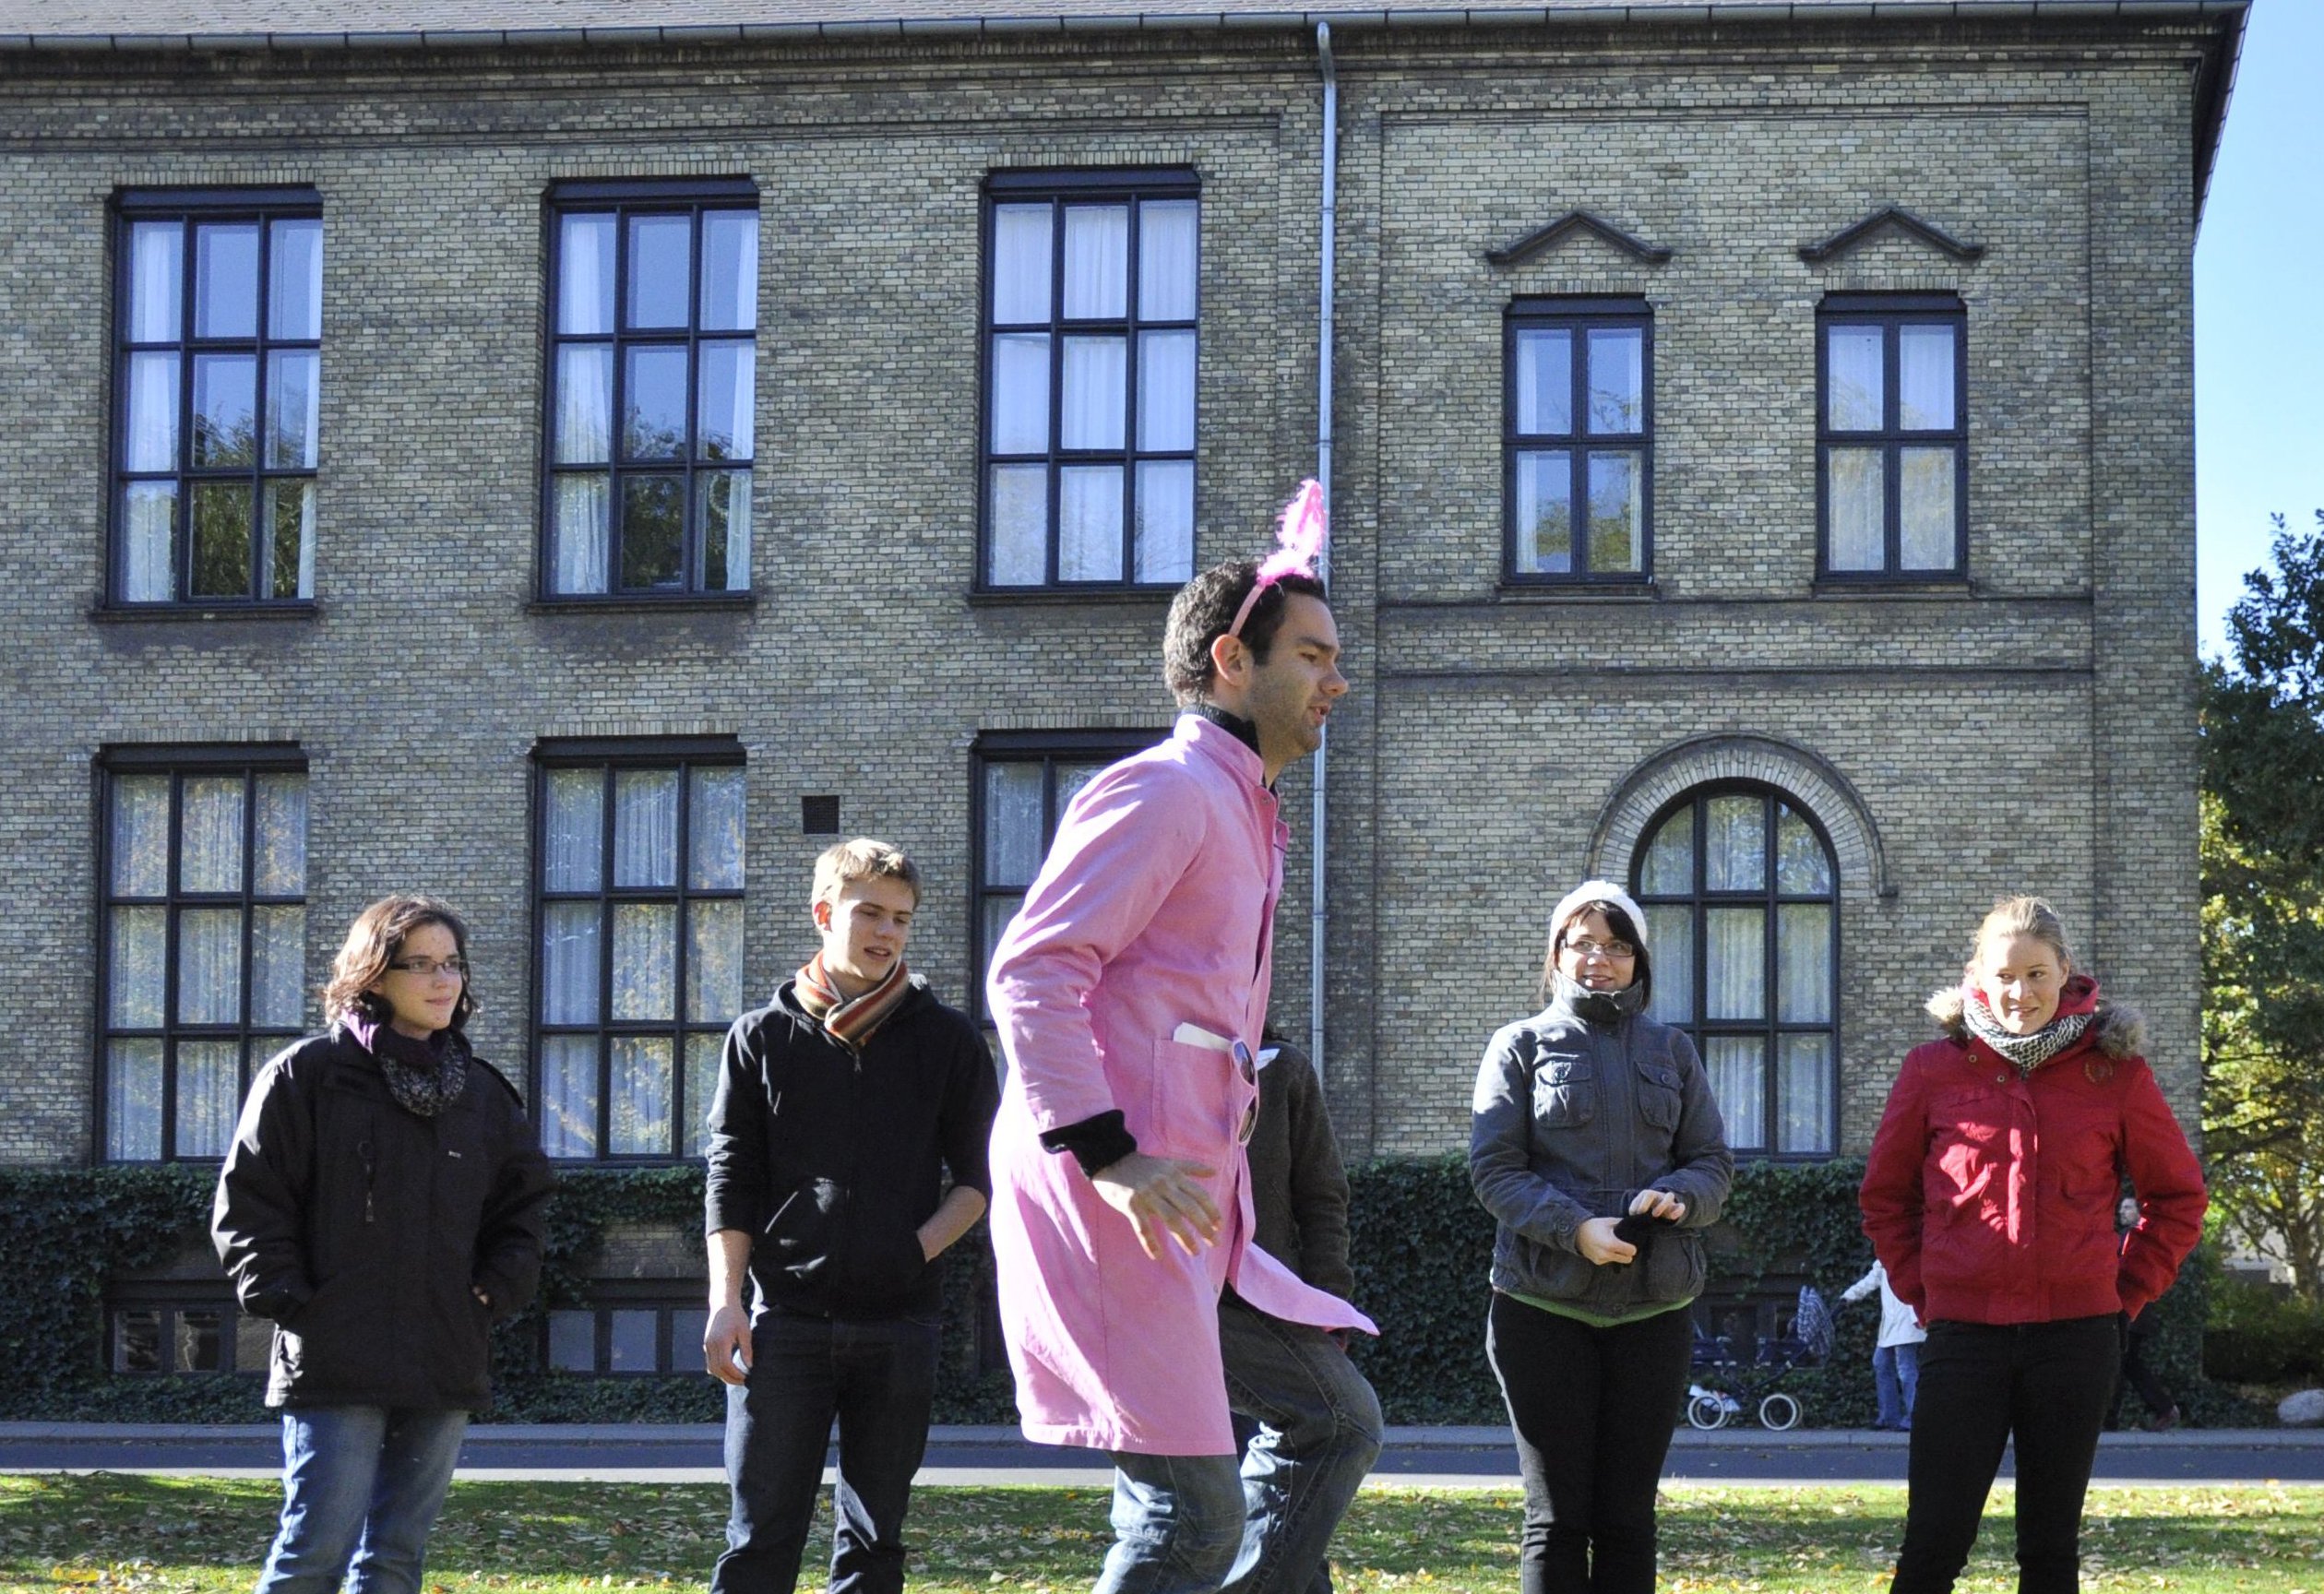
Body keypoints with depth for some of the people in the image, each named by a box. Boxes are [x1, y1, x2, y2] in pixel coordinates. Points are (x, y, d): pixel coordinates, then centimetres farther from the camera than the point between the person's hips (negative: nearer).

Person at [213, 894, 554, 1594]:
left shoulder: (482, 1092, 14)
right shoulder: (307, 1075, -2)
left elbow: (522, 1203, 21)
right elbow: (247, 1202, -3)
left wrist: (495, 1293, 6)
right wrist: (290, 1301, -11)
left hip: (445, 1369, 5)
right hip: (334, 1365, -5)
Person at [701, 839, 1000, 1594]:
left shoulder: (947, 1040, 6)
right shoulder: (762, 1038, 6)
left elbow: (979, 1176, 8)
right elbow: (730, 1182, 5)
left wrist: (918, 1249, -7)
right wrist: (725, 1302, -4)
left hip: (898, 1324, 1)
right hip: (785, 1318, -1)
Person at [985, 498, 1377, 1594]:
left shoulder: (1241, 815, 23)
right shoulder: (1167, 790, -9)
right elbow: (1028, 973, -19)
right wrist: (1110, 1157, -25)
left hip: (1193, 1213, 10)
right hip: (1109, 1205, -10)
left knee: (1331, 1422, 14)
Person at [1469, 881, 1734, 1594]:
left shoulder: (1672, 1051, 13)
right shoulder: (1522, 1045, 4)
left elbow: (1714, 1162, 10)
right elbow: (1493, 1168, -4)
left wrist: (1675, 1197, -13)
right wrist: (1575, 1228, -19)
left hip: (1654, 1308, 3)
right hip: (1544, 1303, -3)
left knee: (1627, 1515, 5)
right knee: (1557, 1515, -1)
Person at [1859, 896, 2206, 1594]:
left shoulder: (2115, 1071, 3)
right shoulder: (1932, 1070, 2)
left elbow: (2178, 1196, 12)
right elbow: (1885, 1196, 13)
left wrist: (2124, 1293, 4)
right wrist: (1923, 1289, 4)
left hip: (2077, 1335, 1)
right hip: (1964, 1334, -1)